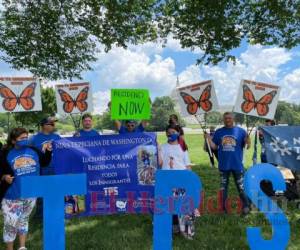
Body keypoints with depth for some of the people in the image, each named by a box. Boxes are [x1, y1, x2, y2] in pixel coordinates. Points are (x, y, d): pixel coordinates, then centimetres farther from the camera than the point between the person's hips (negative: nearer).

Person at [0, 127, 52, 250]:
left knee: (24, 220, 21)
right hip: (12, 196, -3)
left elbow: (44, 162, 11)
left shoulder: (33, 150, 0)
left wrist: (48, 151, -4)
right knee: (11, 223, 4)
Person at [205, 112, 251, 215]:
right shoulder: (219, 132, 4)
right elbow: (214, 146, 4)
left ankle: (246, 206, 23)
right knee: (223, 187, 13)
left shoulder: (240, 131, -2)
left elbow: (247, 146, -3)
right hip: (223, 165, 2)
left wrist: (247, 141, -24)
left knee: (241, 187, 7)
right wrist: (208, 139, -12)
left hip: (237, 165, -2)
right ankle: (223, 207, 26)